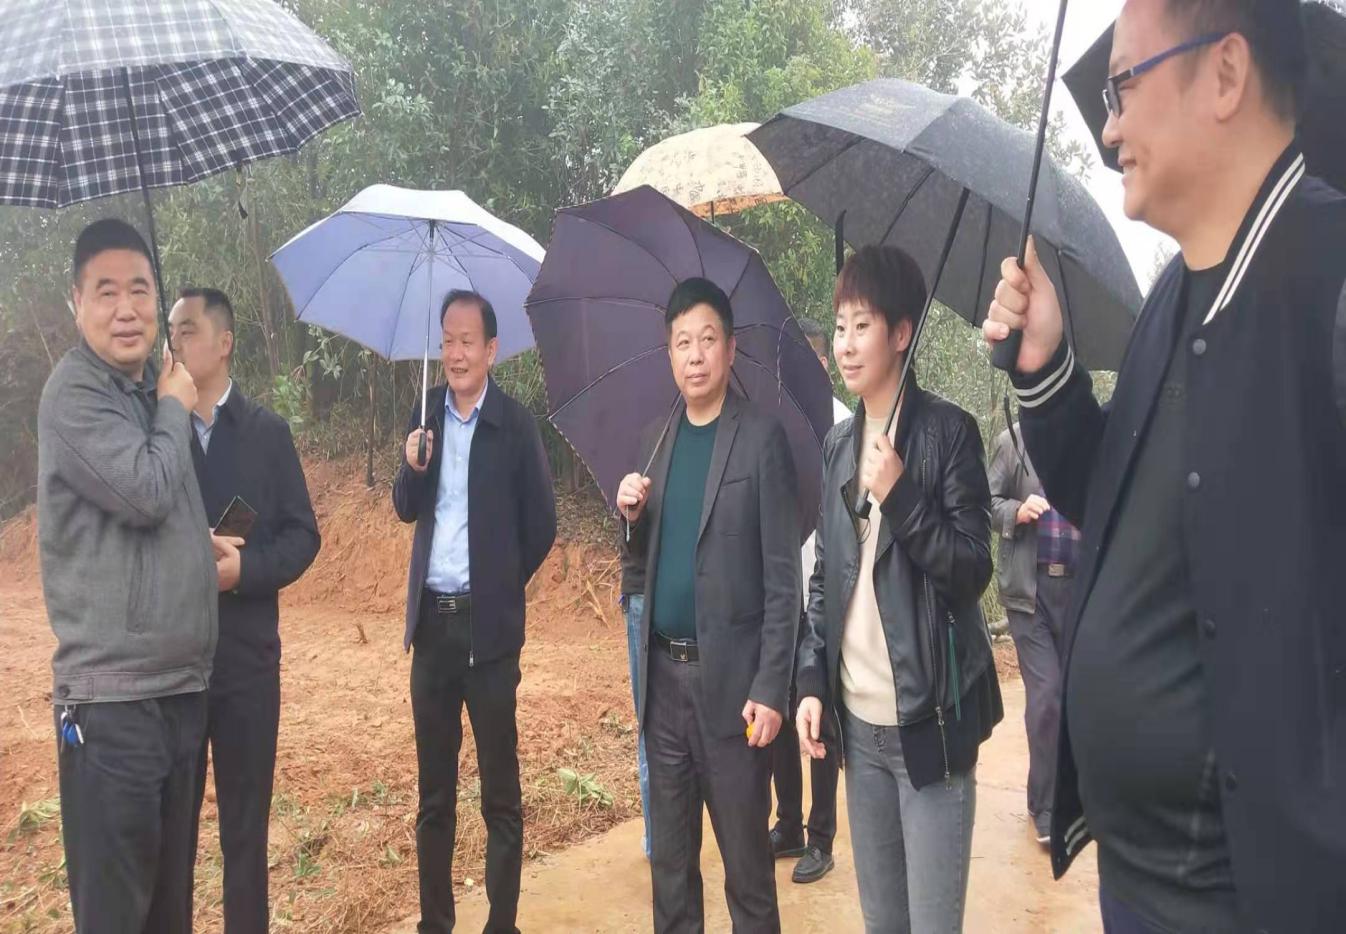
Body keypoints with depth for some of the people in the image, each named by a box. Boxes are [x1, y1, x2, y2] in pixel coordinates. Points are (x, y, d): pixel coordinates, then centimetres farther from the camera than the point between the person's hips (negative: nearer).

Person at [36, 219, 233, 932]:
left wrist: (202, 542, 4)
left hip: (182, 686, 8)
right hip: (111, 697, -8)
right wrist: (175, 409, -6)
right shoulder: (73, 392, -10)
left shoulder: (152, 390, 15)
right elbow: (145, 492, -22)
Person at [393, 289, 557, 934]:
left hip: (490, 626, -4)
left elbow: (541, 526, -1)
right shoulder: (426, 415, 7)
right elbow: (405, 509, 6)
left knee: (500, 791, 4)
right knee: (433, 789, 14)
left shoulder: (515, 424, -7)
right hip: (430, 620, 5)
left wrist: (502, 587, 4)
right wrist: (413, 466, -13)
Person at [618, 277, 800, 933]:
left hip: (730, 677, -5)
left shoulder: (762, 438, -7)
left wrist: (769, 689, -15)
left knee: (745, 851, 8)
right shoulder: (656, 437, 10)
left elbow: (781, 576, -10)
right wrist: (632, 515, -6)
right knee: (668, 850, 16)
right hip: (663, 675, 5)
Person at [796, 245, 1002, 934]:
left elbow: (972, 571, -10)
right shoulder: (838, 445, 10)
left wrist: (900, 496, -21)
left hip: (929, 721, -5)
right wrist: (812, 683, 6)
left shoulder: (948, 431, -7)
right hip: (858, 722, 5)